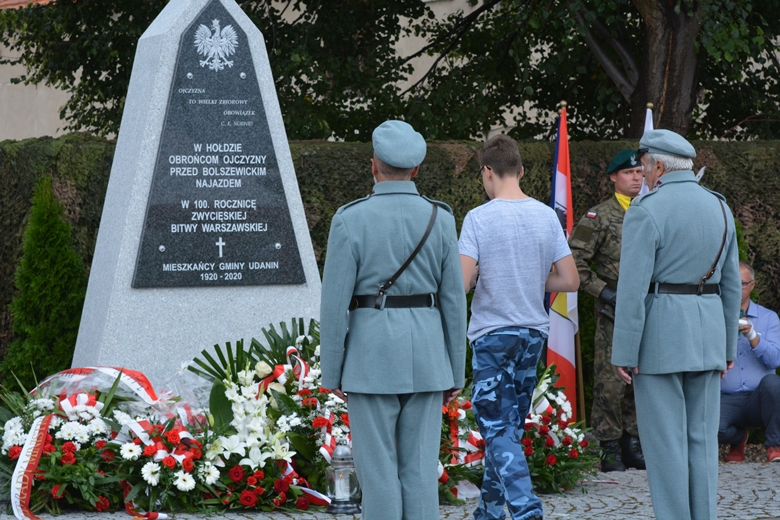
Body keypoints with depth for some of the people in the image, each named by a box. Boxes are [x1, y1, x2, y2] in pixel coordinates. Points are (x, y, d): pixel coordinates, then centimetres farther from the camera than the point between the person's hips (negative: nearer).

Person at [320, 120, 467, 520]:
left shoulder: (350, 220, -8)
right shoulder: (439, 219, 1)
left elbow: (335, 303, -9)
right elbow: (453, 302, 2)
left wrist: (332, 373, 0)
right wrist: (455, 374, 10)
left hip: (371, 355, -3)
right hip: (425, 355, 3)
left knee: (378, 471, 2)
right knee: (420, 470, 6)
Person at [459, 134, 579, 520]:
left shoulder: (479, 218, -13)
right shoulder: (547, 216, 1)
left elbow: (461, 283, -18)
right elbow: (570, 281, 1)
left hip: (493, 333, -5)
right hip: (534, 330, 5)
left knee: (498, 429, -5)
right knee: (510, 426, 15)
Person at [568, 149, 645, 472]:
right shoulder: (599, 217, -3)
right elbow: (573, 261, -6)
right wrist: (602, 290, -12)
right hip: (613, 313, -5)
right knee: (610, 382, -6)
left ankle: (632, 444, 19)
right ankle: (609, 447, 1)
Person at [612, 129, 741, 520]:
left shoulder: (646, 211, -12)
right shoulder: (719, 208, 8)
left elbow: (633, 288, -15)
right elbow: (731, 283, 12)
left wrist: (624, 353, -12)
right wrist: (728, 345, 18)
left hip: (660, 335, -6)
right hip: (708, 335, 6)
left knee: (665, 440, -1)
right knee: (702, 437, 10)